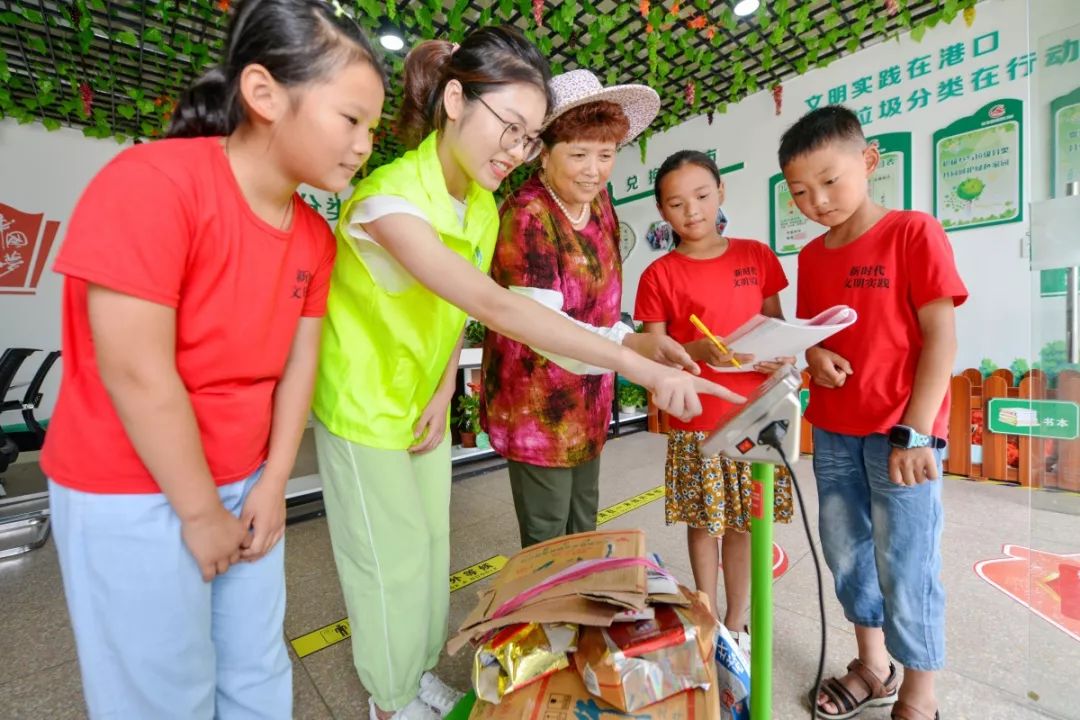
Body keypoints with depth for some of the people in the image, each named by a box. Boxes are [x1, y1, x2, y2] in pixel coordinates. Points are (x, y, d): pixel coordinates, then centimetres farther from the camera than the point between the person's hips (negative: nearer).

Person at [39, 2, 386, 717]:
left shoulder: (316, 234, -1)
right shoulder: (151, 182, -21)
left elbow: (299, 364, -1)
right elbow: (137, 373, -22)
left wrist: (272, 486, -2)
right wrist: (201, 513, -12)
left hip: (246, 485, 6)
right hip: (134, 497, -5)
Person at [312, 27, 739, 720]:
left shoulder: (484, 206, -1)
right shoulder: (391, 196, -27)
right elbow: (495, 307, -39)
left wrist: (443, 393, -7)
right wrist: (643, 368, -40)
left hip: (423, 401, 6)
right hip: (364, 407, -6)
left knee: (431, 546, 18)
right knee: (391, 564, 9)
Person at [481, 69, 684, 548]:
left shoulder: (597, 200, 2)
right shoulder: (526, 217, -22)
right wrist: (629, 343, -43)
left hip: (588, 397, 8)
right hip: (536, 404, -7)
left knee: (584, 529, 24)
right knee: (548, 543, 10)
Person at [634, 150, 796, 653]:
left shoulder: (756, 256, 5)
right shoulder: (659, 276, -4)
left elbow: (777, 324, 13)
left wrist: (781, 354, -8)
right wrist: (700, 350, -22)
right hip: (696, 421, -2)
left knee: (743, 521, 12)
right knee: (704, 522, 10)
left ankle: (736, 622, 32)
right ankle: (707, 617, 33)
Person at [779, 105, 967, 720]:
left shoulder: (914, 233, -7)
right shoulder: (812, 256, 8)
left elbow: (941, 337, -11)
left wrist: (916, 432, -16)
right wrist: (813, 354, -8)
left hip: (900, 434, -5)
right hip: (832, 433, 6)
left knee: (905, 570, 5)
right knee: (846, 554, 17)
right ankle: (873, 667, 39)